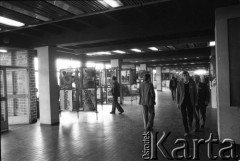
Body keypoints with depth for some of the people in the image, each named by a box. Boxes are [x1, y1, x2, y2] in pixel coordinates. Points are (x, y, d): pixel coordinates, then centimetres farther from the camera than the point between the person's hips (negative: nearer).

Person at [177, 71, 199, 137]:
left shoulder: (192, 83, -5)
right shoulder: (180, 84, -5)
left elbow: (195, 93, 2)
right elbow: (177, 93, 1)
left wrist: (195, 103, 1)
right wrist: (178, 103, 0)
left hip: (190, 102, 0)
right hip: (182, 102, 0)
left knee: (190, 116, 4)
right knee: (184, 117, 1)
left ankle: (190, 124, 39)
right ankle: (187, 131, 15)